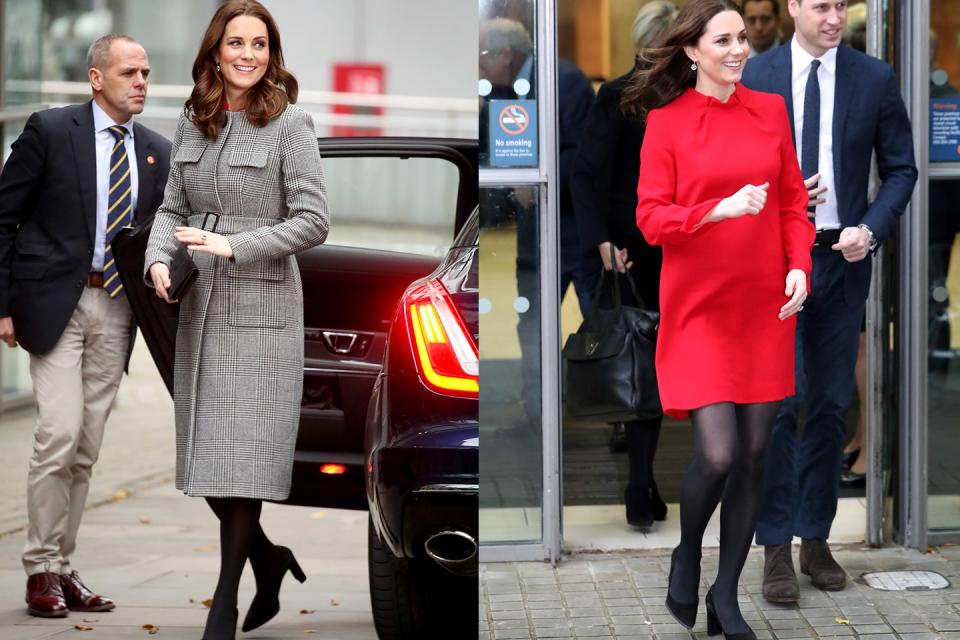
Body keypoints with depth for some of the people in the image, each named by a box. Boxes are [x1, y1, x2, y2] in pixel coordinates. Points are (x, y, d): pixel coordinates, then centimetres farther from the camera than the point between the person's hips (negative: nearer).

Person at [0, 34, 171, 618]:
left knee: (87, 449, 7)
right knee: (60, 435, -13)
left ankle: (63, 570, 14)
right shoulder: (50, 131, -4)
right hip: (55, 302, -5)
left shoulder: (158, 152, 10)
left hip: (116, 308, 5)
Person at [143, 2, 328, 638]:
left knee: (243, 460, -6)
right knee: (205, 460, 8)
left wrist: (233, 246, -17)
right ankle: (271, 563, 29)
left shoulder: (290, 122, -6)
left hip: (262, 306, -5)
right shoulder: (193, 121, 9)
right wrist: (159, 259, -6)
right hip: (201, 306, 5)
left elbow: (314, 220, -10)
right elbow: (174, 207, 13)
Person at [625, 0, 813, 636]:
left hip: (764, 308, 4)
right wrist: (721, 209, -21)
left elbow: (794, 202, 11)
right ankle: (687, 556, 18)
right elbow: (651, 219, -7)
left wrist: (800, 267, -4)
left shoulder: (770, 110, 7)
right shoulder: (667, 123, -3)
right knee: (717, 454, -13)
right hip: (699, 308, -4)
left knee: (754, 454, 4)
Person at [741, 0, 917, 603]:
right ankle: (777, 548, -2)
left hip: (842, 259, 2)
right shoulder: (754, 76, 0)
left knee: (831, 406, 7)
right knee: (777, 402, -7)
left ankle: (816, 538, 17)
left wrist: (872, 229, -9)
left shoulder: (875, 78, 2)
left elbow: (901, 168, 6)